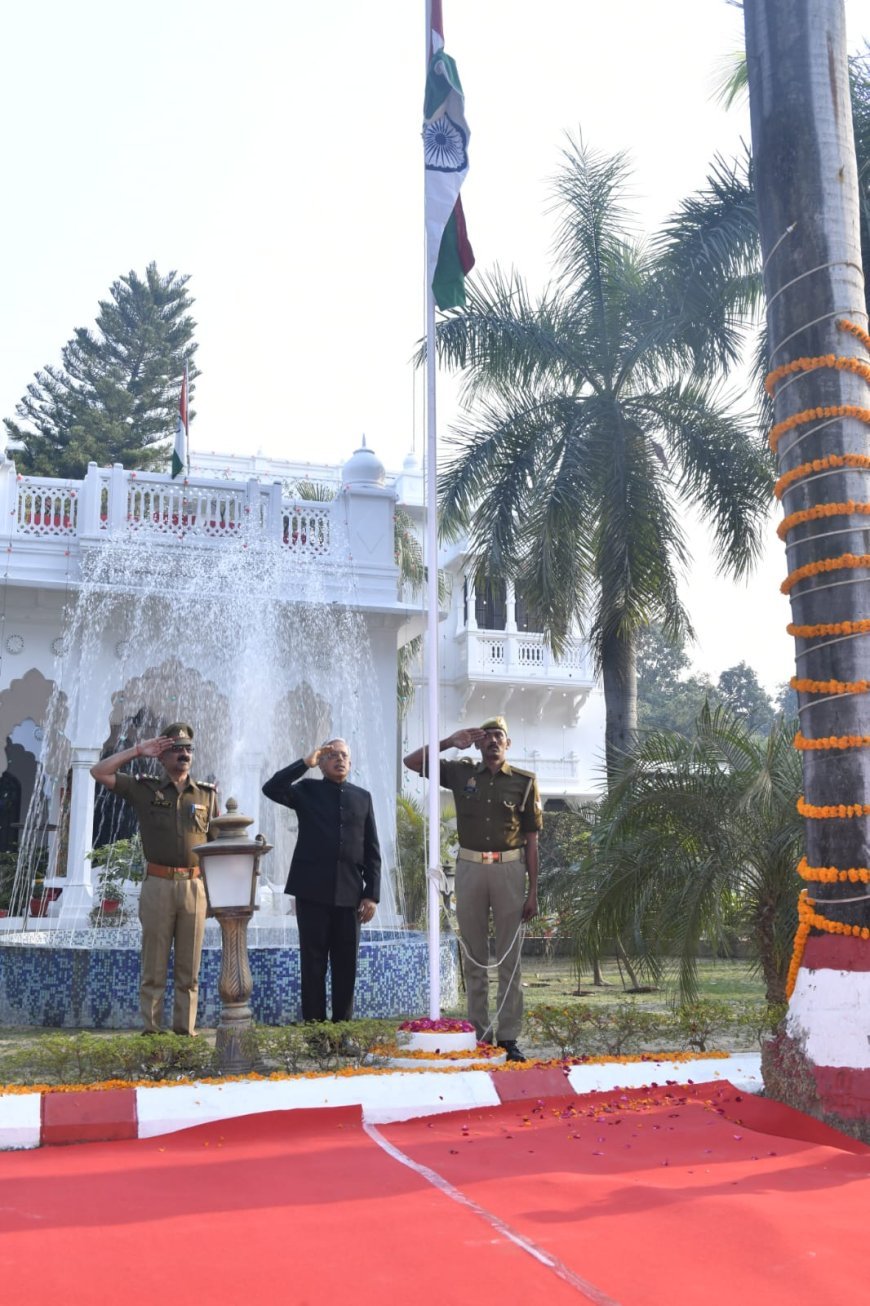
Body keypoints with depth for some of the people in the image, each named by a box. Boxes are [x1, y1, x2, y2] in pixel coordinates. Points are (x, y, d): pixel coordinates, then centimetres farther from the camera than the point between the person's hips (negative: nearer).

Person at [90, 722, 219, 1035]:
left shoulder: (207, 794, 10)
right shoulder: (145, 789, 6)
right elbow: (99, 772, 0)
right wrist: (138, 750, -2)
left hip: (195, 886, 2)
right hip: (158, 885, -1)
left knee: (189, 970, 6)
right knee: (154, 968, 2)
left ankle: (185, 1030, 12)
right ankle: (151, 1031, 8)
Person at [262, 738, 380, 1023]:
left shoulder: (362, 797, 12)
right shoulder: (307, 791, 8)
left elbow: (372, 850, 10)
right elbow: (271, 788, -11)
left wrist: (372, 894, 2)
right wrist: (305, 762, -11)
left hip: (350, 893, 2)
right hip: (313, 892, -2)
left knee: (346, 966, 5)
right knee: (313, 964, 3)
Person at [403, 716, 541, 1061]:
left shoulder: (524, 782, 3)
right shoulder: (461, 773, 8)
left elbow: (531, 840, 3)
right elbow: (411, 762, 8)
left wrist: (533, 891, -1)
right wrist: (449, 742, -2)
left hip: (510, 870, -1)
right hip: (470, 868, 2)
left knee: (509, 957, 2)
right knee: (474, 956, 6)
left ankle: (508, 1037, 6)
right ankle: (479, 1033, 13)